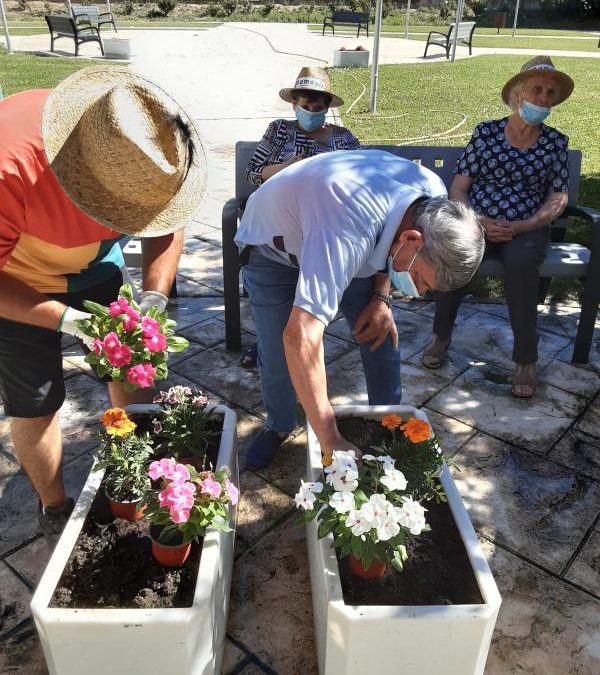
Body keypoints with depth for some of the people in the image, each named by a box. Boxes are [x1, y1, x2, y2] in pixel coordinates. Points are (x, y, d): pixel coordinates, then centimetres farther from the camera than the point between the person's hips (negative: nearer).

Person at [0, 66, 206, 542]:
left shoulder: (136, 154, -26)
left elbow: (167, 225, -9)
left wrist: (154, 297, -22)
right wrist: (65, 319, -37)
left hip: (94, 262, 4)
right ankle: (55, 509, 21)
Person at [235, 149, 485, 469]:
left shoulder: (434, 194, -22)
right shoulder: (348, 234, -48)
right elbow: (300, 336, -54)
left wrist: (381, 297, -14)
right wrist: (331, 443, -50)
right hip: (272, 247, -5)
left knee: (382, 335, -1)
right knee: (278, 356, -7)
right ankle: (278, 427, 25)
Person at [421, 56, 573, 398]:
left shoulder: (555, 142, 8)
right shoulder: (486, 132, 6)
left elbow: (558, 199, 5)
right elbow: (458, 186, 2)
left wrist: (521, 227, -12)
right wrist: (477, 221, -15)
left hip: (528, 227, 0)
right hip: (477, 222, 0)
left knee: (521, 264, -35)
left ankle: (526, 360, -20)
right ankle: (441, 337, -11)